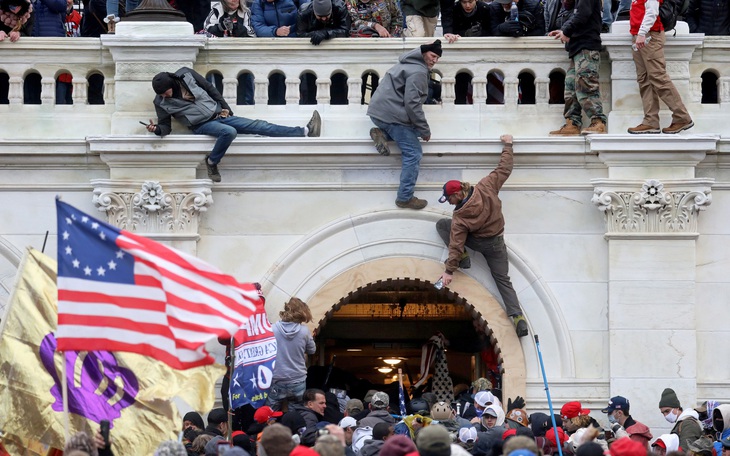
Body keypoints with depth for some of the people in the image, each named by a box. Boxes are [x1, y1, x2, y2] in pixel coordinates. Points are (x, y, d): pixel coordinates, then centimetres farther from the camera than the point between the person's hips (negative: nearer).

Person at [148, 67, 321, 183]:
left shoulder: (186, 75, -4)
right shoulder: (161, 103, -7)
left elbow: (210, 88, 7)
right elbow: (165, 126, -2)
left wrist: (225, 107, 6)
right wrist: (157, 129, -25)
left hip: (219, 114, 3)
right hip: (202, 125, -3)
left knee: (259, 126, -5)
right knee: (229, 132, -36)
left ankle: (305, 131, -11)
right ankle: (212, 163, -17)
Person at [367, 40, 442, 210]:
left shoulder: (408, 64, 18)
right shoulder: (418, 72, -14)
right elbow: (412, 103, -21)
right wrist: (425, 130, -13)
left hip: (378, 111, 9)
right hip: (391, 115, -9)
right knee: (413, 153, -6)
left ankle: (382, 133, 4)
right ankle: (405, 198, -6)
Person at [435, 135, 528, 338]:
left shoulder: (460, 217, -26)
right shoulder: (486, 188, -19)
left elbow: (456, 243, -24)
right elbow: (504, 169, -9)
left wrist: (449, 271, -19)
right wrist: (507, 145, 5)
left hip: (477, 242, -4)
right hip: (497, 243, 4)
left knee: (442, 224, 6)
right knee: (503, 279, 10)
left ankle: (463, 258, -1)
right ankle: (518, 317, -8)